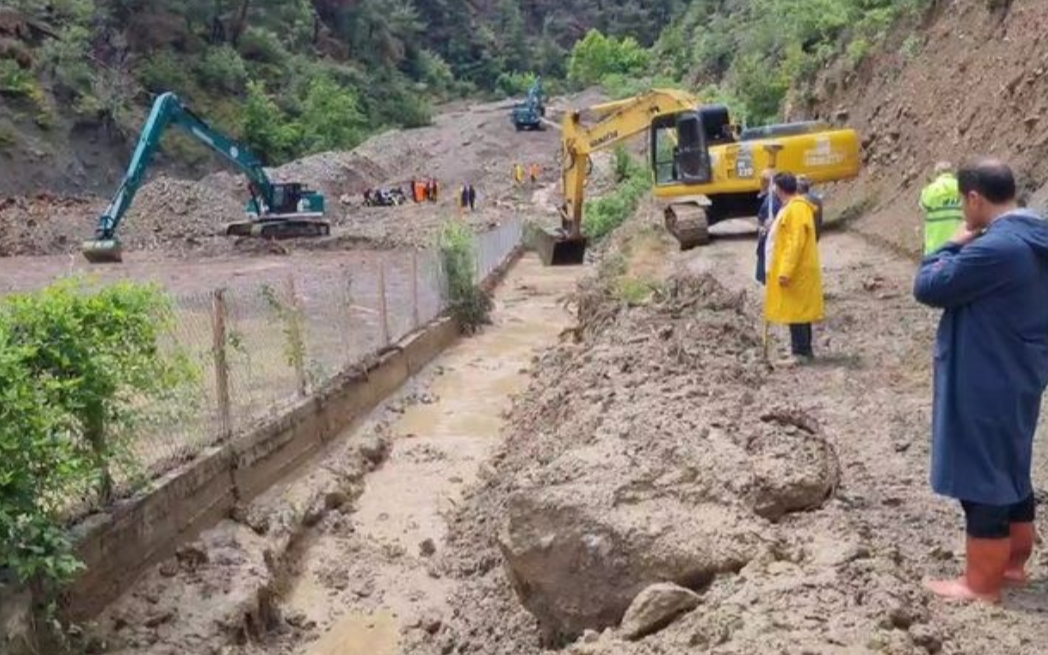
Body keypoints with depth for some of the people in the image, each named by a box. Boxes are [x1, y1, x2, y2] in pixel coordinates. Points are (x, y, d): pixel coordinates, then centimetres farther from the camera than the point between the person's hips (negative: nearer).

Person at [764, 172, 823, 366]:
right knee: (800, 311, 14)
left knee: (795, 311, -7)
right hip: (797, 271, 10)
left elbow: (795, 243, -23)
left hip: (796, 272, -10)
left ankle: (800, 353, -5)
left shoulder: (796, 209, -18)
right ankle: (805, 350, 20)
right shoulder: (793, 207, 14)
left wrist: (785, 271, -24)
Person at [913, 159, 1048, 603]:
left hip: (985, 384, -10)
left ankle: (981, 583, 12)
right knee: (1011, 471, 20)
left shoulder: (994, 248, -26)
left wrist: (954, 245, -7)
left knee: (981, 477, 1)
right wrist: (966, 249, 4)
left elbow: (928, 287, -19)